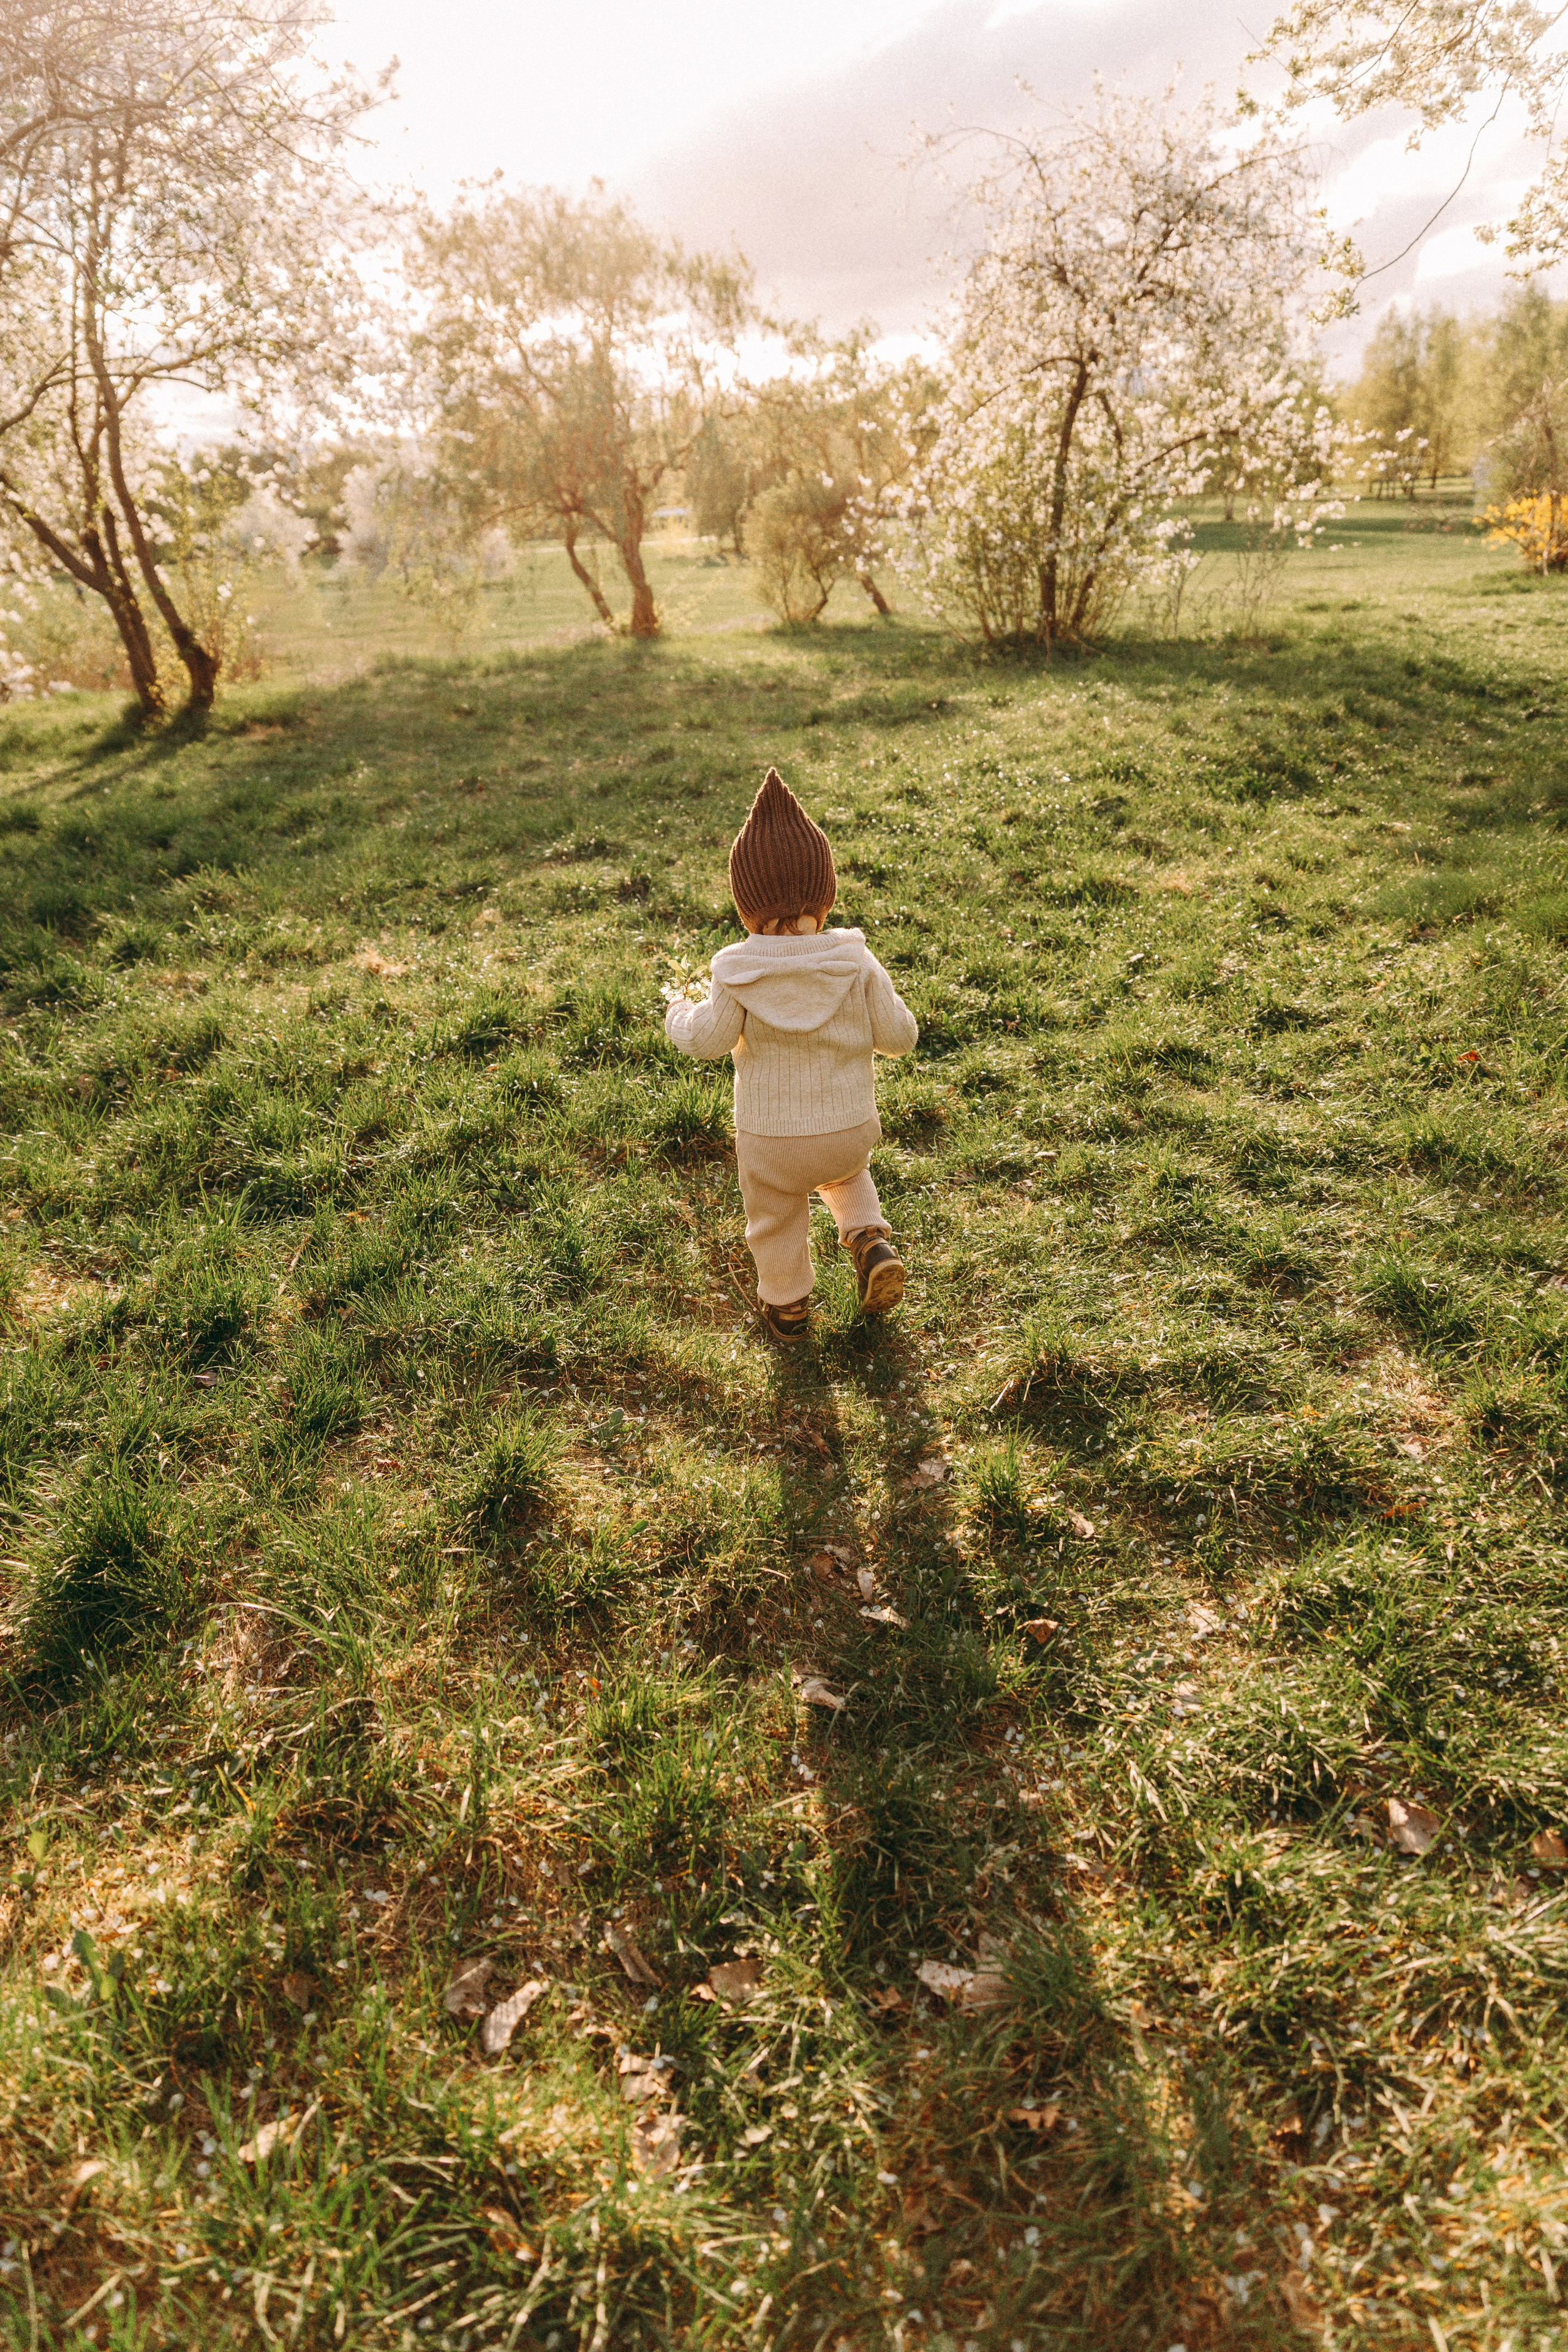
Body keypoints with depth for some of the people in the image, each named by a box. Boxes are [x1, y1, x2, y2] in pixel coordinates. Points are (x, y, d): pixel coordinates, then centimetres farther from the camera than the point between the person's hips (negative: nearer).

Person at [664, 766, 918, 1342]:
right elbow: (898, 1035, -8)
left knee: (775, 1221, 22)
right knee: (847, 1175, 36)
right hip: (849, 1126, 2)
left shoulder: (738, 975, -18)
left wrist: (679, 1018, 11)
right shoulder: (857, 963, -13)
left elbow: (709, 1041, -10)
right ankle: (871, 1240, 15)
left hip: (770, 1134, -2)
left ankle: (787, 1306, 39)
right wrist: (887, 1004, 14)